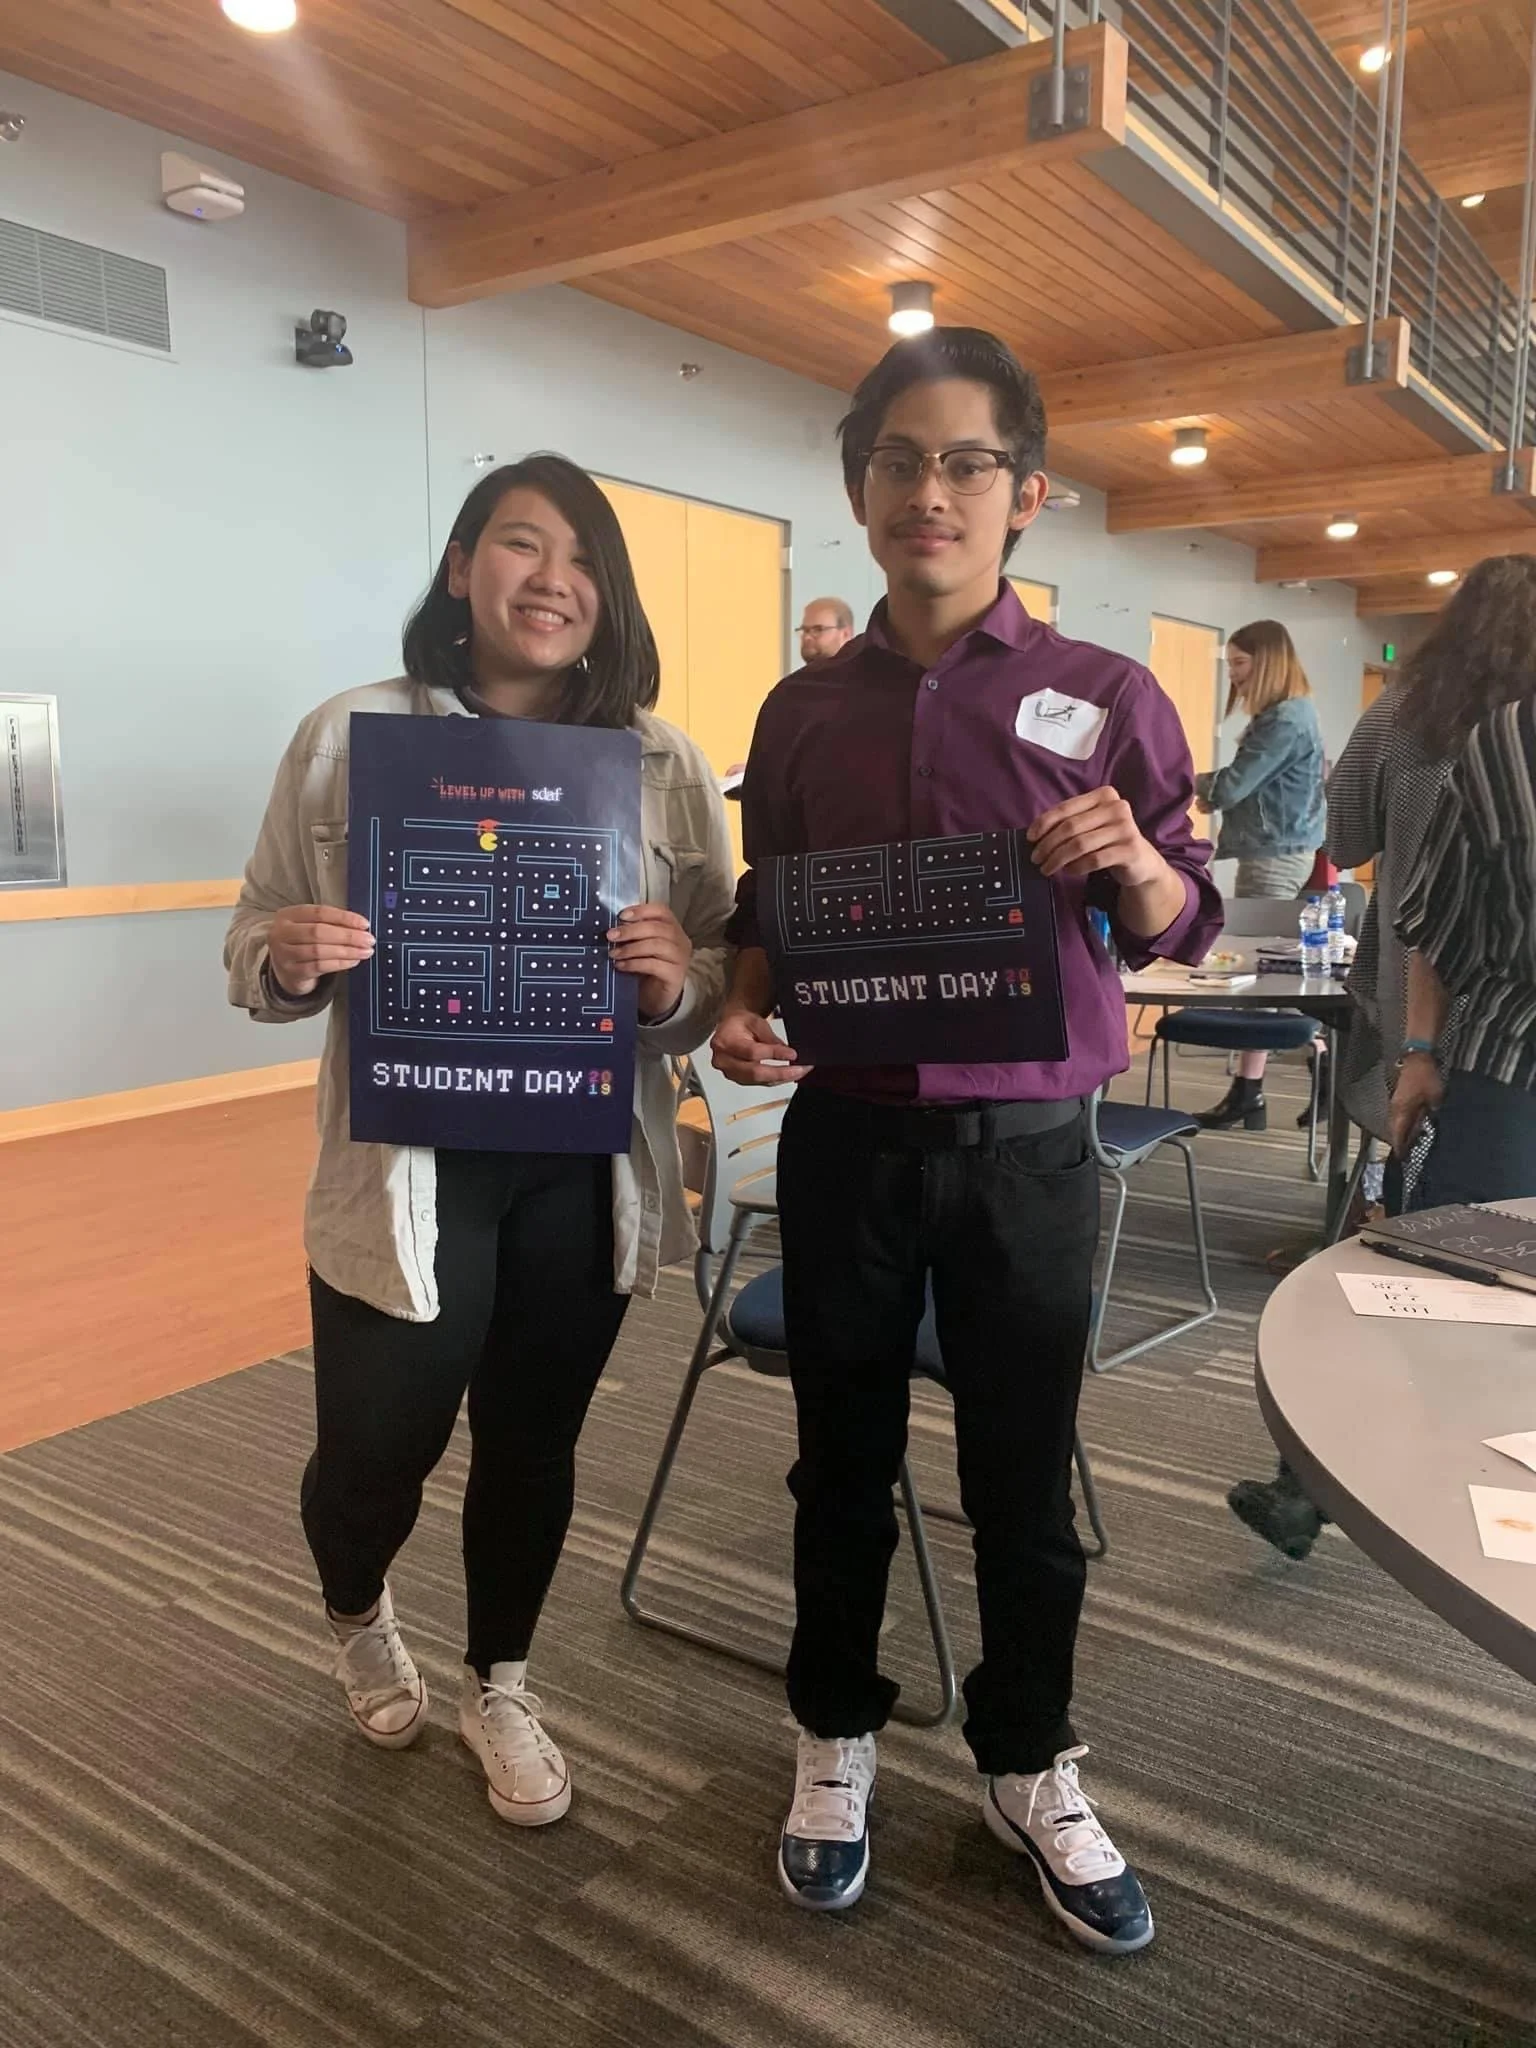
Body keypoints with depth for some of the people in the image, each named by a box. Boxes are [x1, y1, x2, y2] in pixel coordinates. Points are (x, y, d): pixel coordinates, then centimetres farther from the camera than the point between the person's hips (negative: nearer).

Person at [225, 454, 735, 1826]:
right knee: (374, 1456, 8)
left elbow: (724, 978, 3)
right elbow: (256, 943, 3)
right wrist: (284, 958, -20)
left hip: (587, 1174, 2)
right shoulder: (348, 737, -3)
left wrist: (677, 980, -19)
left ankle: (499, 1685, 43)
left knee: (534, 1445, 15)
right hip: (407, 1172, -1)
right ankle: (358, 1620, 46)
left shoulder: (666, 765, 0)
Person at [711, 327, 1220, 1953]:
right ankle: (835, 1739, 37)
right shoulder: (804, 709, 5)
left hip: (1026, 1149, -1)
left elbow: (1183, 925, 3)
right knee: (842, 1462, 15)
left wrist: (1134, 867, -19)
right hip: (845, 1141, 2)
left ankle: (1028, 1768, 34)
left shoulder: (1107, 700, -2)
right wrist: (743, 1016, -7)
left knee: (1023, 1475, 12)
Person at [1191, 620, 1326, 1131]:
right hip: (1280, 851, 10)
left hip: (1275, 855, -10)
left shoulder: (1285, 720, -16)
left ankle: (1247, 1095, -5)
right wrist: (1213, 796, 2)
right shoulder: (1287, 714, 17)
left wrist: (1194, 783, 2)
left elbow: (1232, 785, -17)